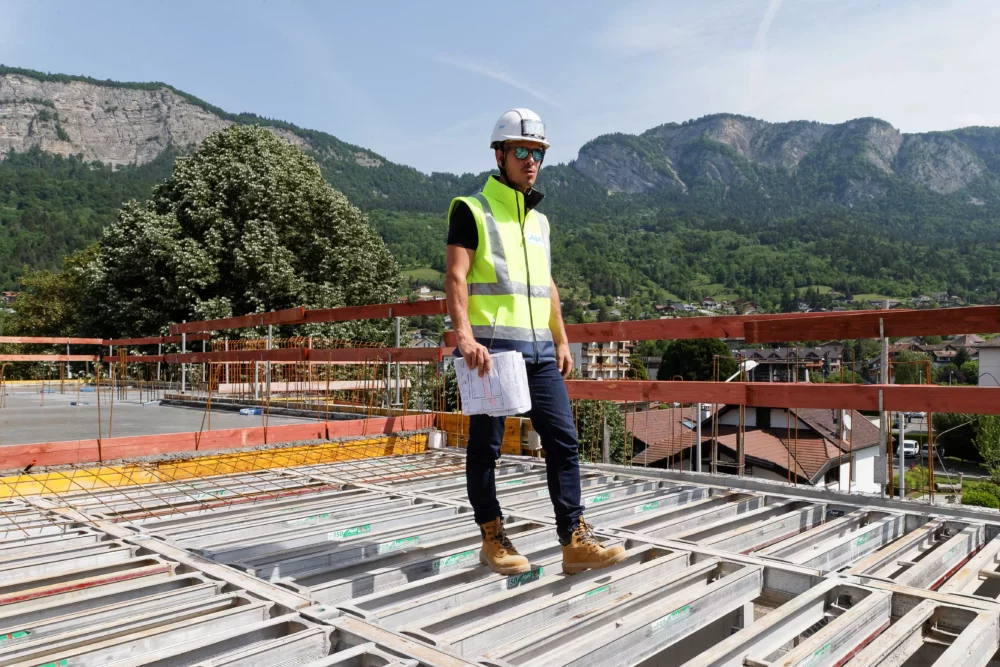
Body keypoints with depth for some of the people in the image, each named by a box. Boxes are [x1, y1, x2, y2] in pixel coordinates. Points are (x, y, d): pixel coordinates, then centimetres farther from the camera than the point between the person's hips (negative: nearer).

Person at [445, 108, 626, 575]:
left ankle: (575, 542, 5)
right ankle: (493, 539, 16)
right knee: (485, 445, 3)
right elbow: (455, 278, -11)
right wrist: (465, 336, -24)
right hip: (492, 346, -6)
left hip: (539, 349, 6)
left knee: (563, 440, 0)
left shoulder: (539, 220, 20)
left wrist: (561, 340, 16)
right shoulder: (471, 211, 0)